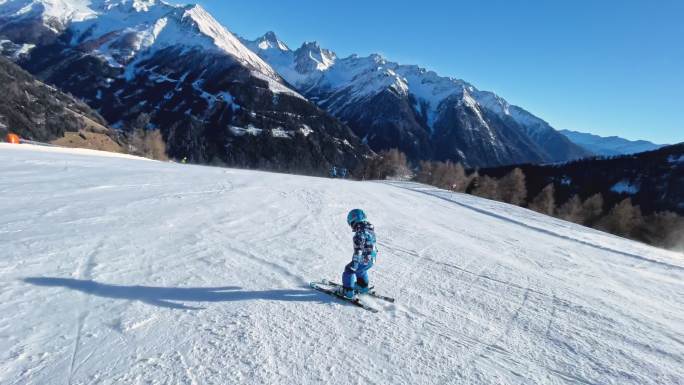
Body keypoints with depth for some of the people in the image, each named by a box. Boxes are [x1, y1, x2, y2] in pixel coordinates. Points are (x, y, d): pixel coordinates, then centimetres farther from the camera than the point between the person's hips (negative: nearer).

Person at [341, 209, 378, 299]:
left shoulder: (360, 234, -25)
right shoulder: (370, 228, 3)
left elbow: (358, 251, -26)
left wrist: (353, 264, -21)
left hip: (364, 260, -8)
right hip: (372, 259, 8)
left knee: (349, 271, 8)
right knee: (360, 270, 32)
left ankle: (348, 292, 13)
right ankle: (363, 286, 46)